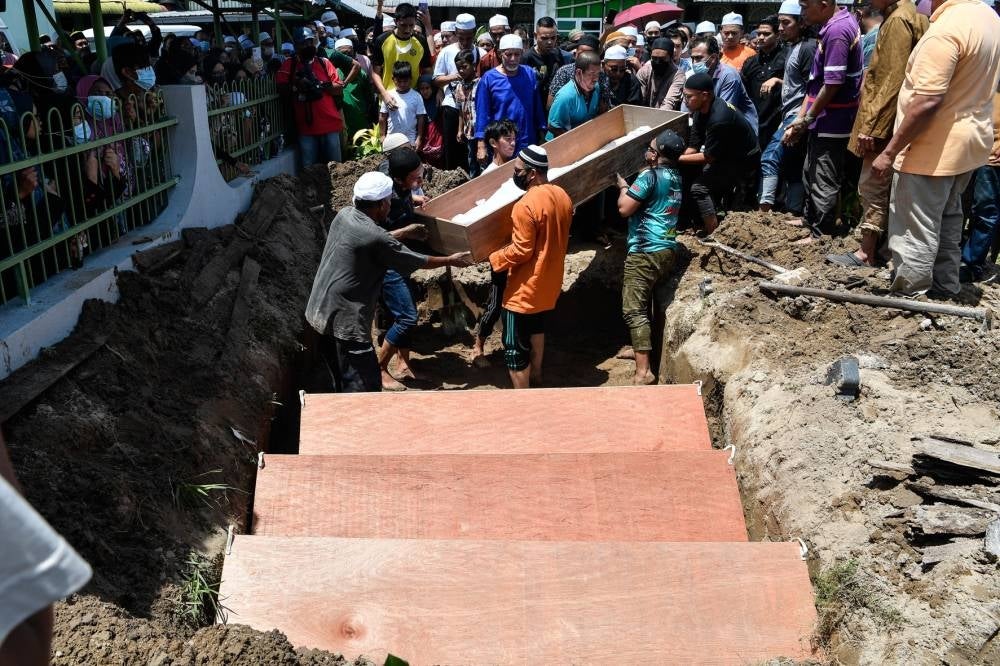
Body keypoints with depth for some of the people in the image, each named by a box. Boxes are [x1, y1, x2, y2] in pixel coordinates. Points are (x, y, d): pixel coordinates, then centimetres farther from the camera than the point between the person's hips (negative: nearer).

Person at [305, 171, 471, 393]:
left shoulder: (344, 215, 2)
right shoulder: (376, 238, -21)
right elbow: (416, 261, -7)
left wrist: (405, 233, 31)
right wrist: (451, 260, 9)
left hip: (320, 311, 9)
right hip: (345, 322, -9)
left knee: (343, 382, 21)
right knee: (365, 386, -2)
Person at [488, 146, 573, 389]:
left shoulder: (526, 205, -25)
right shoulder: (562, 196, 2)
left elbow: (521, 251, -23)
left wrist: (493, 258, -11)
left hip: (526, 289, -9)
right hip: (549, 282, 9)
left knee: (516, 349, 0)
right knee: (537, 329, 31)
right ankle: (535, 376, 48)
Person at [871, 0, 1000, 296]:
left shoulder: (945, 30, -23)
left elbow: (927, 102, -28)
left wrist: (889, 152, -22)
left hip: (934, 150, -10)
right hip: (970, 142, 10)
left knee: (915, 235, -2)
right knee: (947, 222, 23)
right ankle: (944, 291, 35)